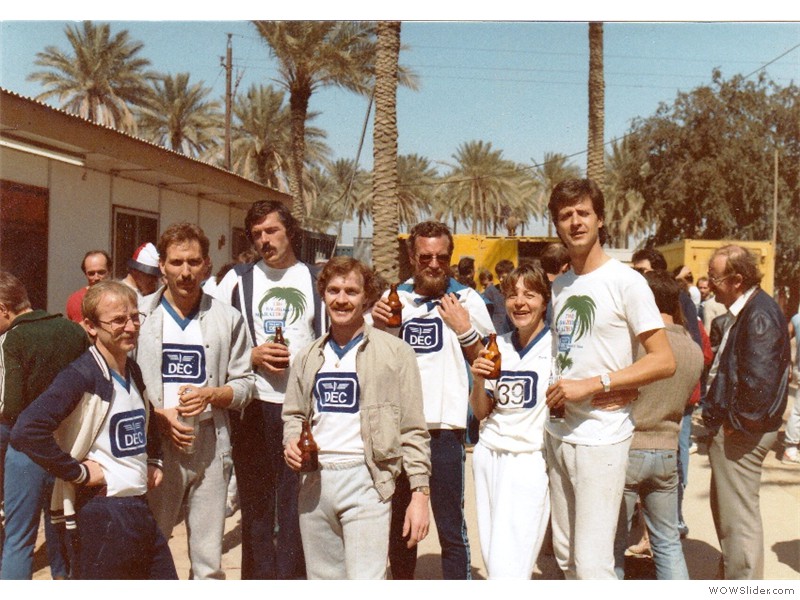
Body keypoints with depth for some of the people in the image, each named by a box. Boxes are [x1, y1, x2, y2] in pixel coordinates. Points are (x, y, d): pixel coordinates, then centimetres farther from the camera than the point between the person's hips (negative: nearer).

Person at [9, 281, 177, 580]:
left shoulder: (136, 373, 10)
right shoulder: (81, 376, -15)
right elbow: (26, 432, -28)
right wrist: (79, 472, -21)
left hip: (140, 507, 8)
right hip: (102, 513, -8)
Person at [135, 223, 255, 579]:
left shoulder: (227, 318, 6)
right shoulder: (140, 315, 3)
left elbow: (244, 384, 8)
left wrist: (211, 395, -11)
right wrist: (159, 416, -10)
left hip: (210, 449, 1)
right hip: (155, 447, -1)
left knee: (208, 561, 8)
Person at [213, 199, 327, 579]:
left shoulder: (317, 279, 9)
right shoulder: (238, 279, 8)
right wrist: (253, 356, -7)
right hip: (255, 407, 1)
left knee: (297, 504, 2)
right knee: (256, 504, 7)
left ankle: (292, 577, 14)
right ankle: (258, 578, 20)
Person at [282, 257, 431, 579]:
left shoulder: (395, 352, -2)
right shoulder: (309, 357, 13)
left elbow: (412, 430, -3)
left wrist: (420, 493, -8)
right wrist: (292, 442, 1)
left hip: (365, 480, -5)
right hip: (314, 482, 5)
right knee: (322, 579, 14)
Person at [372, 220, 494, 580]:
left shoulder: (466, 300, 1)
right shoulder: (393, 298, 10)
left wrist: (463, 328, -14)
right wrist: (377, 326, -4)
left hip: (444, 428, -4)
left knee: (451, 529, 1)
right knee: (398, 522, 18)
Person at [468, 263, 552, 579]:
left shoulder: (557, 346, -6)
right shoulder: (498, 346, 9)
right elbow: (481, 412, 11)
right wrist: (479, 380, -5)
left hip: (530, 461, -5)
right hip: (488, 455, 5)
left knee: (507, 567, -6)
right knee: (491, 556, 12)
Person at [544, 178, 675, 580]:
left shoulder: (625, 282, -8)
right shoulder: (559, 286, 12)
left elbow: (664, 361, -12)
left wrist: (593, 384, -18)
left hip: (601, 438, -7)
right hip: (558, 433, 7)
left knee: (592, 564, -8)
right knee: (565, 554, 16)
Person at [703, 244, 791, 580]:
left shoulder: (759, 315, -20)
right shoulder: (743, 311, 13)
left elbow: (759, 380, -28)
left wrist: (737, 423, -18)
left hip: (742, 434, -11)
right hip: (731, 426, 11)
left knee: (738, 515, -1)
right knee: (724, 508, 22)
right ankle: (731, 575, 38)